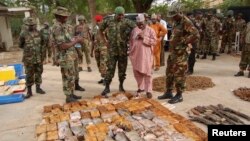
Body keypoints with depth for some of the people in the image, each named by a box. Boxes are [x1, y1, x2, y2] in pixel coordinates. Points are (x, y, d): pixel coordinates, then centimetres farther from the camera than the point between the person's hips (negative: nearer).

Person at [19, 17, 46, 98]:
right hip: (29, 58, -4)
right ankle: (29, 91, 10)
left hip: (39, 57, 4)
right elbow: (20, 45, 4)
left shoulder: (38, 32, 5)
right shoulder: (23, 33, -6)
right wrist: (28, 48, 6)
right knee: (29, 75, 1)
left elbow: (41, 43, 17)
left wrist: (39, 49, 4)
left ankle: (38, 88, 23)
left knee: (38, 73, 10)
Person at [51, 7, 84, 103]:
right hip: (65, 57, -9)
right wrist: (76, 41, -16)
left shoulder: (64, 26, 11)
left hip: (72, 55, 9)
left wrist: (75, 39, 5)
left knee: (73, 76, 17)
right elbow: (62, 46, -24)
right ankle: (68, 97, 14)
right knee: (68, 77, 1)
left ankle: (71, 94, 29)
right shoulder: (57, 28, -18)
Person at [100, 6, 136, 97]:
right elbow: (101, 30, 16)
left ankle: (121, 85, 26)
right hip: (112, 50, 0)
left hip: (123, 50, 0)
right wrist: (105, 41, 9)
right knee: (110, 68, -1)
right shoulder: (108, 21, 1)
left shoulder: (127, 22, -3)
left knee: (122, 69, 9)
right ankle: (107, 87, 8)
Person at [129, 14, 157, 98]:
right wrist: (131, 52, 9)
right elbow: (131, 41, 15)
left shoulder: (150, 30, -1)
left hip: (146, 55, -4)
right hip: (136, 55, 5)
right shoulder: (134, 30, 11)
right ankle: (141, 87, 28)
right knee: (137, 72, 11)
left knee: (147, 73, -4)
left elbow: (154, 41, -10)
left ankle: (148, 91, 3)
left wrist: (144, 38, -18)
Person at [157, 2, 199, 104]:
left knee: (179, 74, -2)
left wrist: (184, 42, -19)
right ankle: (168, 92, 26)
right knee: (169, 73, 14)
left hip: (181, 53, -9)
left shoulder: (186, 22, -16)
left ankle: (179, 95, 11)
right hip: (173, 51, 9)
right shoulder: (176, 22, 12)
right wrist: (172, 45, 14)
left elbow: (196, 34, -27)